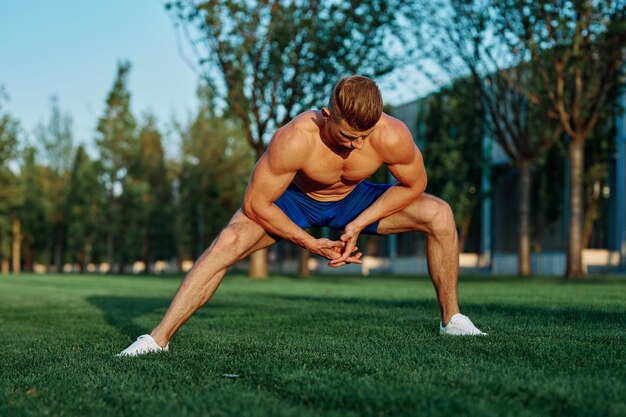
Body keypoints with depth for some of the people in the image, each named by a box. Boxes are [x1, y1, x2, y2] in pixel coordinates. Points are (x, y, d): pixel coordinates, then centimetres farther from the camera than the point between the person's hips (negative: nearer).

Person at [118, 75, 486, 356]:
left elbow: (413, 184, -12)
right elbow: (256, 204, -28)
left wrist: (359, 224, -20)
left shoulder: (393, 136, -33)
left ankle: (452, 319, 4)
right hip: (294, 200, -3)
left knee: (439, 214, -13)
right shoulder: (294, 140, -39)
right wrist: (310, 243, -25)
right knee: (229, 241, -28)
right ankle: (160, 338, -21)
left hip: (353, 198, 3)